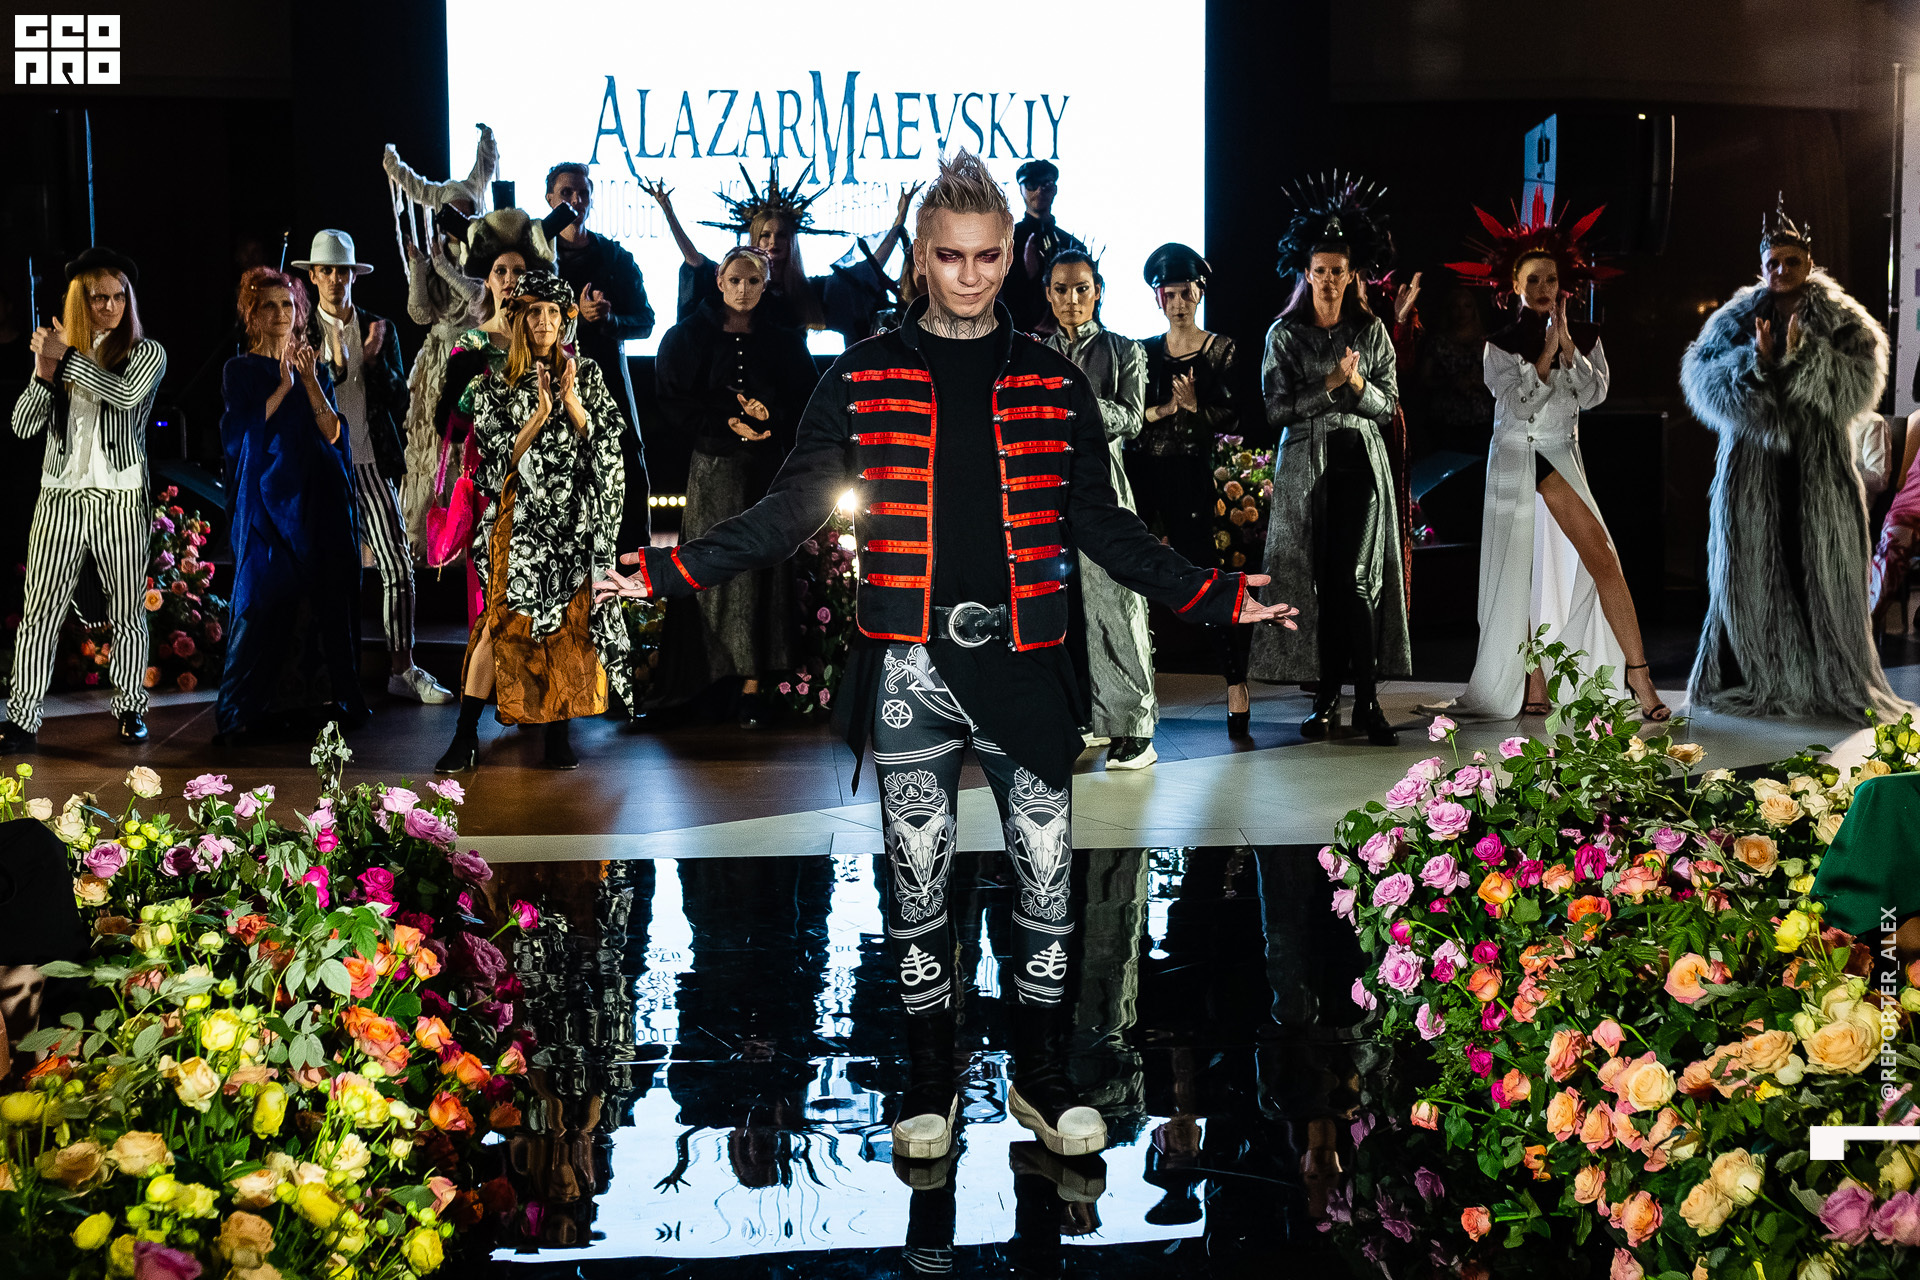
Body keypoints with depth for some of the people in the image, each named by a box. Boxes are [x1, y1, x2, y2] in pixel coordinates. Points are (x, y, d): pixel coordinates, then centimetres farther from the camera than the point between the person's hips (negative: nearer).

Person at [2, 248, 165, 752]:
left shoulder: (147, 352, 3)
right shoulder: (56, 349, 10)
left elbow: (126, 394, -19)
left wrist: (68, 357, -13)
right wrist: (45, 373, -10)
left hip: (120, 498, -2)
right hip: (60, 495, 2)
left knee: (128, 611, 6)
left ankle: (130, 708, 19)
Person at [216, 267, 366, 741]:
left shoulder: (315, 366, 14)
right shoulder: (240, 370, 6)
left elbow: (332, 432, 1)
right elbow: (244, 430, -8)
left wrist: (310, 381, -11)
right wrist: (284, 386, -13)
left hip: (319, 497, 3)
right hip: (269, 496, -3)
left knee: (324, 594, -1)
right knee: (265, 598, -7)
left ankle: (317, 697, 5)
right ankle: (247, 706, -2)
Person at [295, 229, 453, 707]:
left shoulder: (380, 329, 10)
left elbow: (399, 402, 7)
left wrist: (373, 360, -8)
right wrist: (333, 367, -15)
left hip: (372, 465, 2)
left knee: (398, 566, -5)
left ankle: (403, 670, 2)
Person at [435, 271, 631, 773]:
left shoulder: (586, 373, 9)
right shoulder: (497, 384, 6)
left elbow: (607, 441, 2)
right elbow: (500, 457, -2)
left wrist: (573, 404, -13)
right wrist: (539, 416, -15)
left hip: (575, 516, 2)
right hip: (521, 514, -2)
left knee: (571, 617, 0)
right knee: (503, 617, -8)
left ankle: (558, 733, 7)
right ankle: (466, 736, -3)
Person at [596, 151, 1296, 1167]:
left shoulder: (1054, 385, 9)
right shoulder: (862, 379, 4)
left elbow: (1101, 525, 13)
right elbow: (790, 510, 4)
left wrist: (1212, 595, 7)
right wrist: (672, 572, -5)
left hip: (1025, 664, 1)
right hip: (909, 672, -1)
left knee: (1047, 879, 4)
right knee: (917, 883, 7)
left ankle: (1040, 1074, 22)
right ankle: (931, 1079, 22)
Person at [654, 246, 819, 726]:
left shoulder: (783, 342, 11)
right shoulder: (688, 337, 6)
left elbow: (805, 401, 7)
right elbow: (675, 403, -1)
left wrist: (769, 417, -12)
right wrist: (729, 424, -12)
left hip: (768, 467, 1)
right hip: (715, 467, -1)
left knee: (763, 572, -4)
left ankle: (753, 682, -4)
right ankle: (716, 672, 2)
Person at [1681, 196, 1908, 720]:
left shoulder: (1842, 321, 5)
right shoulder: (1736, 319, 8)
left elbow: (1861, 382, -10)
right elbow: (1699, 377, -4)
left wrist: (1802, 354, -21)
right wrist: (1754, 362, -18)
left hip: (1819, 469, -1)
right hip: (1752, 466, 1)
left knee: (1821, 573, -1)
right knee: (1750, 573, 3)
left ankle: (1835, 682, 7)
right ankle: (1745, 681, 10)